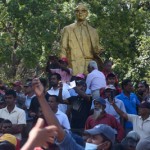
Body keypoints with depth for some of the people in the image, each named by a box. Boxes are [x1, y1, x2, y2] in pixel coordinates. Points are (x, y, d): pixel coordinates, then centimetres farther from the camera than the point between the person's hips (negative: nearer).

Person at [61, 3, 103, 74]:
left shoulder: (93, 31, 19)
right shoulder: (68, 29, 13)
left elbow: (96, 49, 16)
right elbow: (63, 49, 9)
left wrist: (97, 51, -7)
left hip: (90, 66, 2)